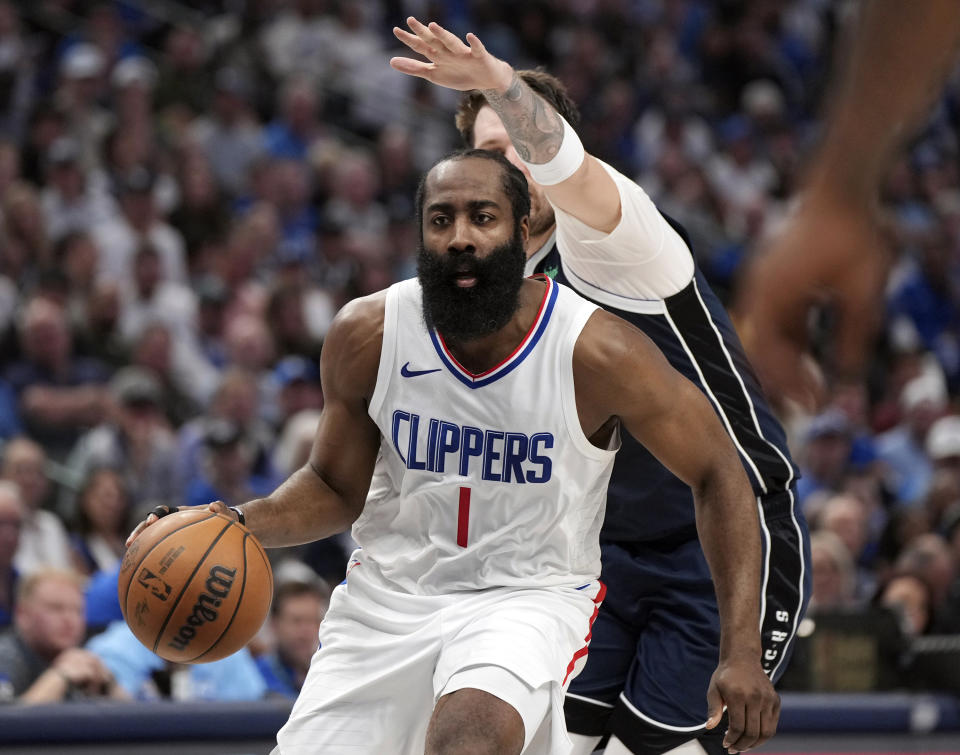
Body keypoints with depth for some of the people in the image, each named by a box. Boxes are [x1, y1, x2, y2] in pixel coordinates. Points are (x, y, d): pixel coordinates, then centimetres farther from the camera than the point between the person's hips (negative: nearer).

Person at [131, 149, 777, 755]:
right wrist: (237, 524, -15)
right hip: (390, 594, 4)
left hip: (530, 594, -4)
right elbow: (337, 486, 6)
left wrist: (742, 652, -14)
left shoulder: (597, 351, -18)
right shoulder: (366, 336, -10)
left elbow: (718, 475, -8)